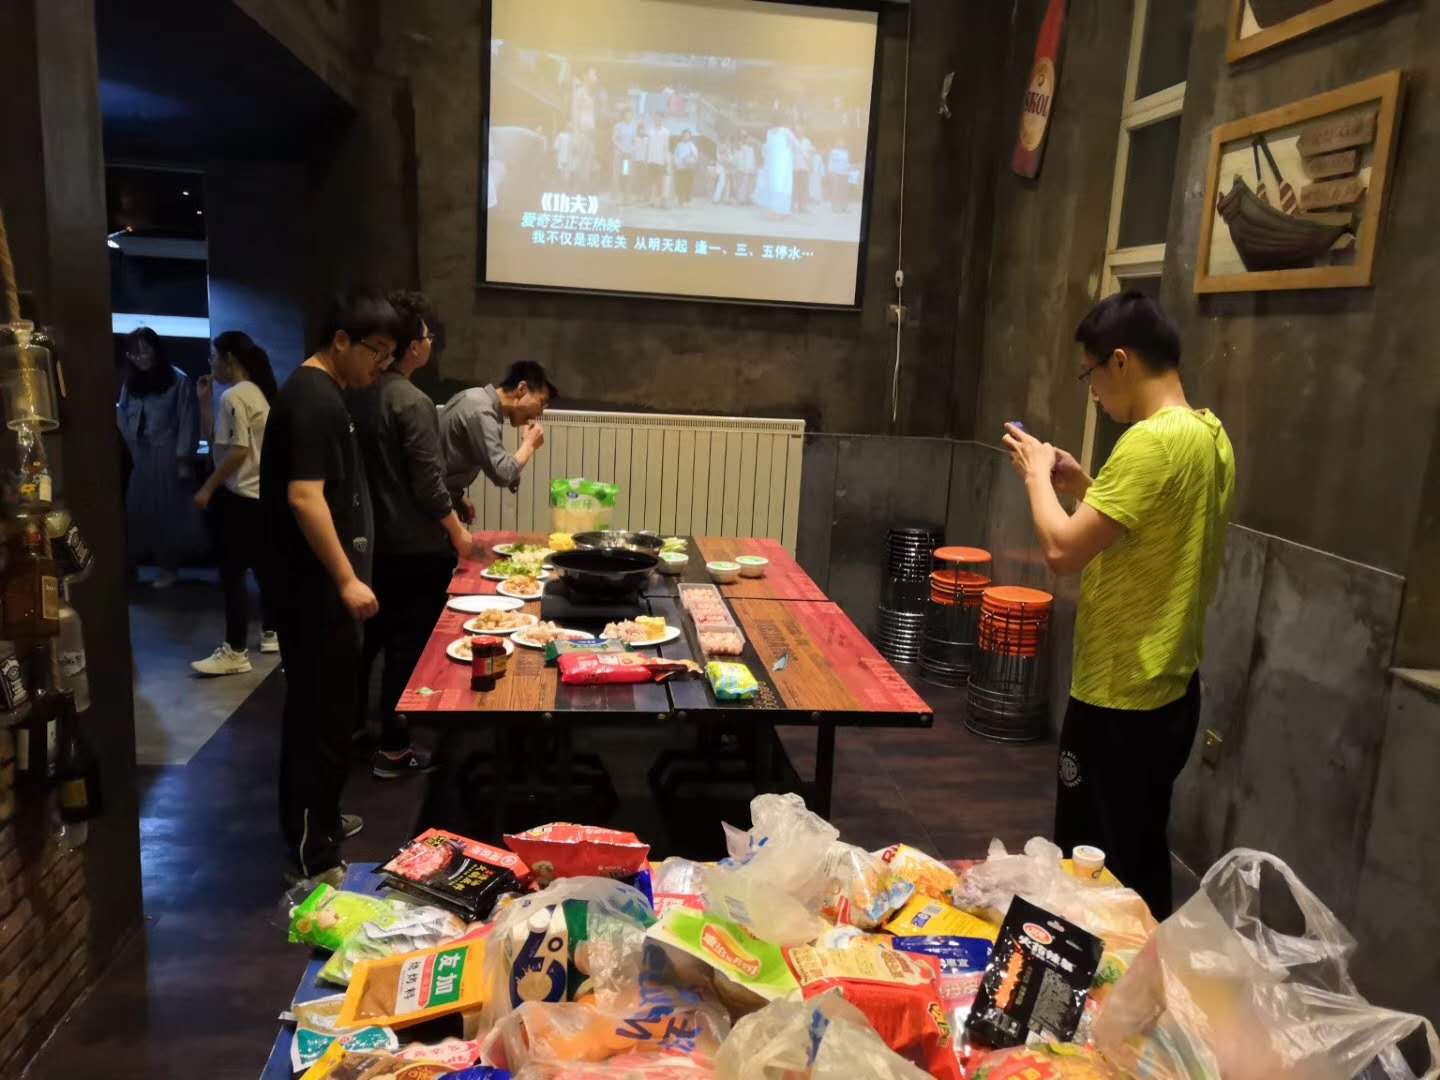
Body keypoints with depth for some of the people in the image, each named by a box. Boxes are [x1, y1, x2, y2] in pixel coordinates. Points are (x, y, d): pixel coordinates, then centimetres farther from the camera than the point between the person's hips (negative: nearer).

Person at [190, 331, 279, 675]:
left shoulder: (233, 396, -15)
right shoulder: (261, 393, 13)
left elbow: (237, 451, -20)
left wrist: (207, 488, -16)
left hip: (239, 496, -10)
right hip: (263, 493, 10)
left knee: (232, 574, -5)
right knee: (262, 566, 17)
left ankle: (235, 652, -2)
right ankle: (271, 634, 27)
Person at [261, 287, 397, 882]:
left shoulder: (322, 393, 14)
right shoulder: (312, 399, -17)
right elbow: (304, 498, -25)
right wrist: (346, 579, -23)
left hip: (326, 586, 10)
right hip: (315, 589, -10)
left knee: (331, 709, 19)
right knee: (317, 715, -2)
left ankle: (322, 820, 33)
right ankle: (311, 856, 8)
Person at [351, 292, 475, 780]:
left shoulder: (358, 393, 5)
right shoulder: (412, 402, -19)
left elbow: (371, 467, 12)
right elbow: (427, 483, -20)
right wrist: (457, 532, -8)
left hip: (373, 538, 8)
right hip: (417, 545, -8)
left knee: (368, 636, 20)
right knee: (408, 646, 2)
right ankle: (393, 750, 11)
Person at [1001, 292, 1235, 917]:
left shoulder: (1152, 441, -22)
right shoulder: (1208, 434, 8)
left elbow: (1064, 551, -24)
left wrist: (1037, 475, -8)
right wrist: (1082, 485, 11)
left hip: (1120, 696, -10)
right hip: (1168, 688, 10)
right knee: (1140, 862, 21)